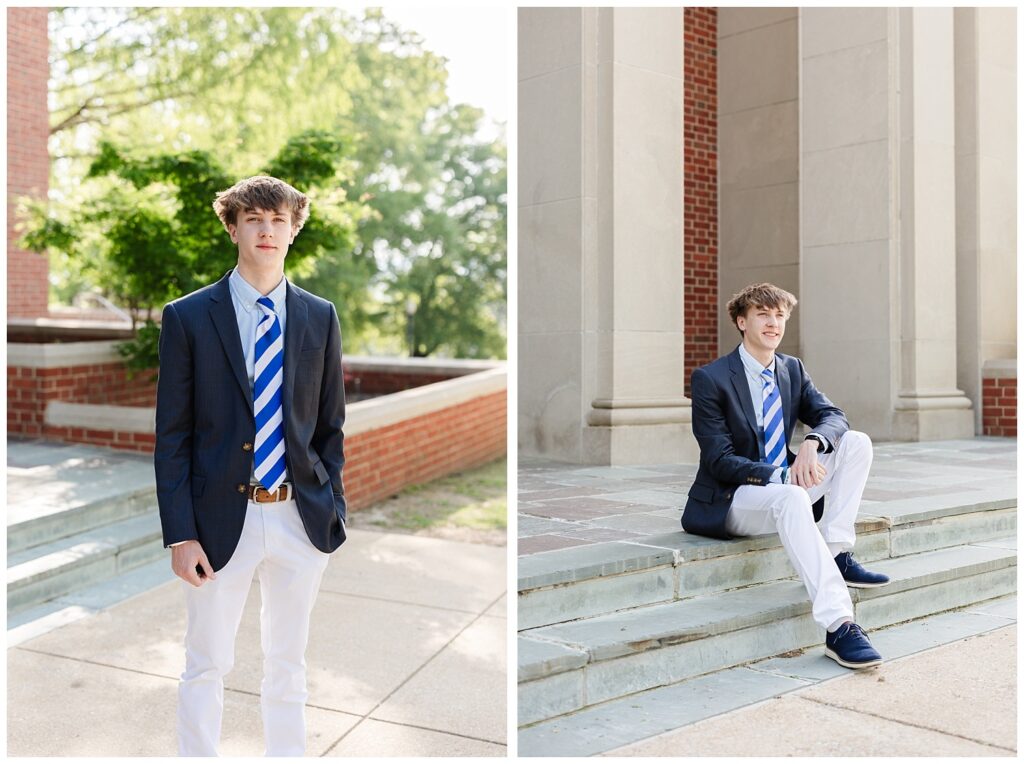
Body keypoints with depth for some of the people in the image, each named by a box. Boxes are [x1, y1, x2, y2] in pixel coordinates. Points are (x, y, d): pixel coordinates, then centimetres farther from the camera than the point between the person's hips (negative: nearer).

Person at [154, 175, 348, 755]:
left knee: (289, 664, 16)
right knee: (207, 665, 10)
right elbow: (172, 436, -4)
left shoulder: (320, 317, 5)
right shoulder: (188, 316, -3)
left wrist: (334, 508, 2)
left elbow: (330, 425, 10)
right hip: (222, 518, -2)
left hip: (302, 519, 2)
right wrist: (180, 534, -9)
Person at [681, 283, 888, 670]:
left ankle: (836, 555, -14)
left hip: (784, 486, 7)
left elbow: (833, 416, 0)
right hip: (728, 502, -7)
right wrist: (781, 476, -31)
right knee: (791, 499, -39)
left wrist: (812, 443, -25)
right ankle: (839, 627, -46)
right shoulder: (710, 378, -12)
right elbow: (720, 460, -17)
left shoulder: (793, 369, 9)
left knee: (856, 442, -9)